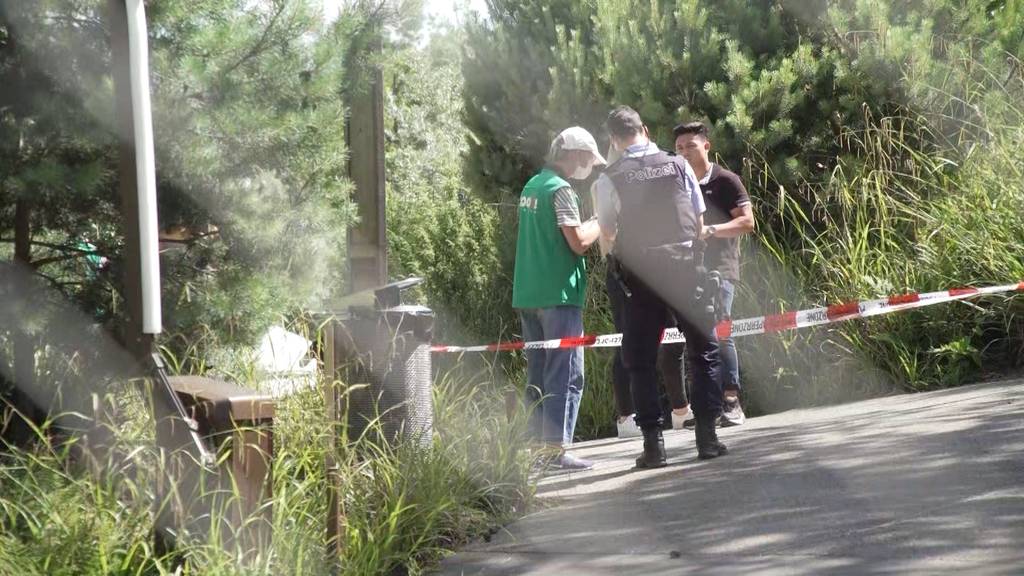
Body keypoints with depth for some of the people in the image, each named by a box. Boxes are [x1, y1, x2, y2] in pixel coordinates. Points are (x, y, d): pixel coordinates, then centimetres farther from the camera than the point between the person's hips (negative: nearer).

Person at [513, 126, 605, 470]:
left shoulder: (532, 187, 15)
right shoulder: (560, 190, -12)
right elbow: (579, 242, -18)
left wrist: (592, 225, 14)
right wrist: (602, 222, -1)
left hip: (528, 294, 9)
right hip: (558, 294, -9)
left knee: (538, 373, 12)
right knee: (566, 373, -5)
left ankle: (536, 444, 16)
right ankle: (558, 448, -7)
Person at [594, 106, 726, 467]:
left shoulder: (610, 178, -3)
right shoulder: (678, 165, 3)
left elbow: (607, 231, 2)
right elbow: (699, 219, 8)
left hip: (640, 274, -1)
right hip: (685, 267, 1)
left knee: (641, 360, 6)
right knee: (703, 351, 10)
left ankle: (653, 443, 2)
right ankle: (707, 435, 6)